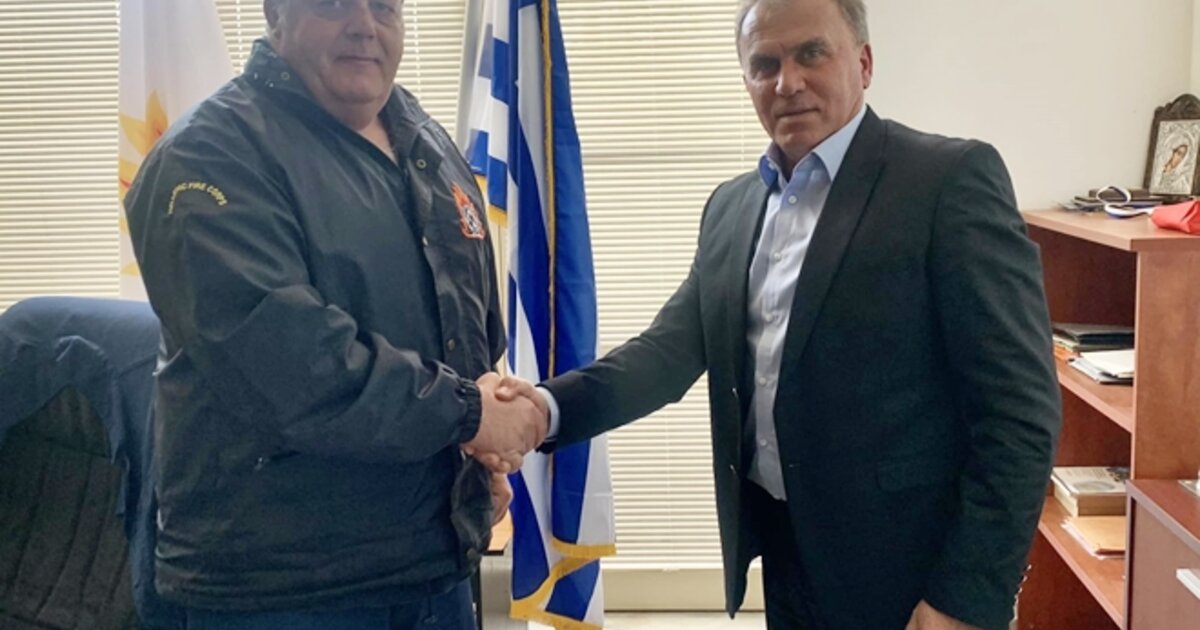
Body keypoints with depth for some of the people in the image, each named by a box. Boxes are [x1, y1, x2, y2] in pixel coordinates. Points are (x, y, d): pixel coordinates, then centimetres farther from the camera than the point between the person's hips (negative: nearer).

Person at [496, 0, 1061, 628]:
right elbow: (673, 346, 1)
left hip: (904, 571, -6)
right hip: (783, 552, 6)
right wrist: (550, 406, -17)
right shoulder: (731, 206, 8)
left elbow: (1019, 404, -14)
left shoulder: (952, 178, -11)